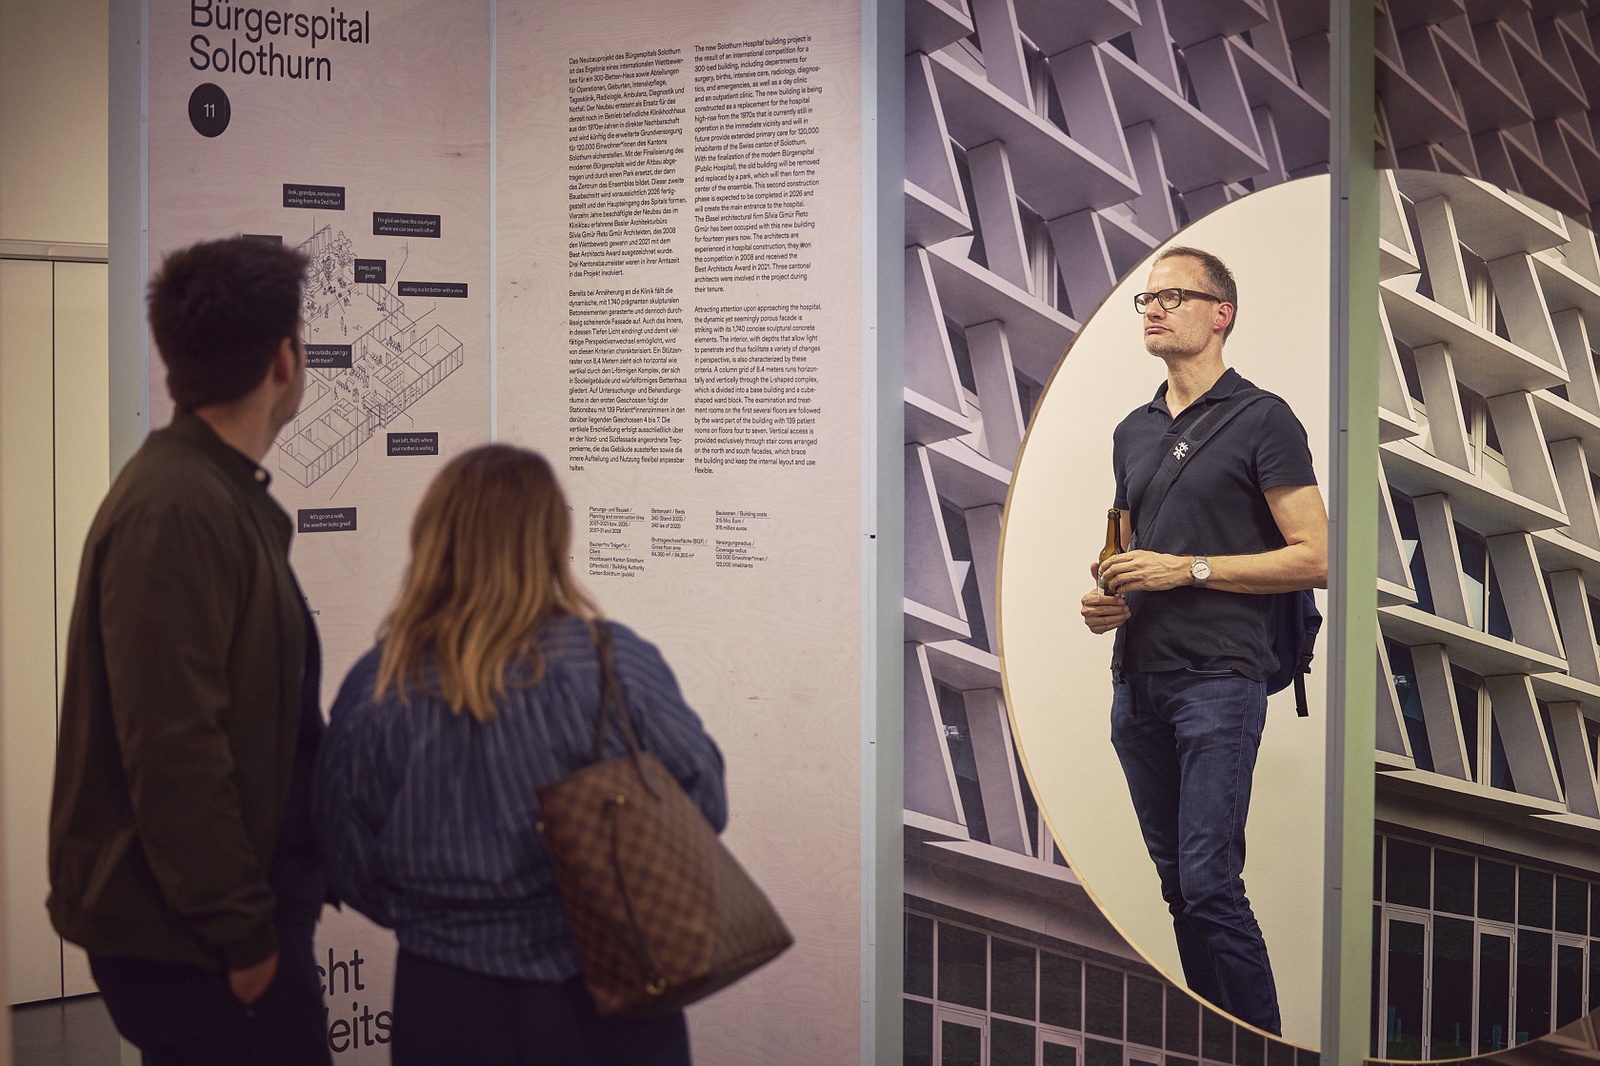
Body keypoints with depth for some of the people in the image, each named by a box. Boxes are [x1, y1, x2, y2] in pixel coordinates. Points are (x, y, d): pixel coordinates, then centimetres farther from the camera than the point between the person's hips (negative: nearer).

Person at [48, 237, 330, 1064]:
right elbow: (173, 749, -24)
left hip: (245, 900, 9)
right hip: (190, 937, -9)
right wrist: (241, 932, -20)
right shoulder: (175, 510, -19)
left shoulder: (224, 496, 13)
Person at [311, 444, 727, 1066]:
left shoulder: (373, 691, -11)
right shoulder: (611, 665, -16)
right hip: (603, 1012, -1)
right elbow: (703, 801, -6)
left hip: (448, 1015, 1)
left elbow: (356, 877, -2)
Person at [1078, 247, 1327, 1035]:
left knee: (1209, 882, -13)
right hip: (1137, 679, 7)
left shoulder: (1262, 421, -3)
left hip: (1219, 679, -7)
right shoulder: (1132, 431, 18)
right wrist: (1104, 598, 6)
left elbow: (1314, 558, -8)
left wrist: (1192, 569, -13)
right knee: (1176, 883, 9)